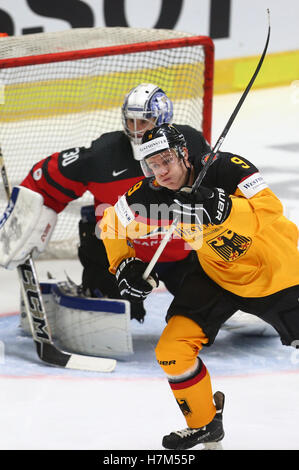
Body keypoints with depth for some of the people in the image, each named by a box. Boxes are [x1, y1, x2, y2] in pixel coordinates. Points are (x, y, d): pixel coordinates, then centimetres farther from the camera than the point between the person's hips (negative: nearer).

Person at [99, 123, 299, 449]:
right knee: (172, 350, -7)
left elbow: (270, 209, -37)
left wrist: (222, 209, -50)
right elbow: (112, 225, 4)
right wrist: (126, 265, -7)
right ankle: (204, 423, 14)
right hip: (217, 273, 4)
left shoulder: (224, 167, -26)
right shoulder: (150, 195, -13)